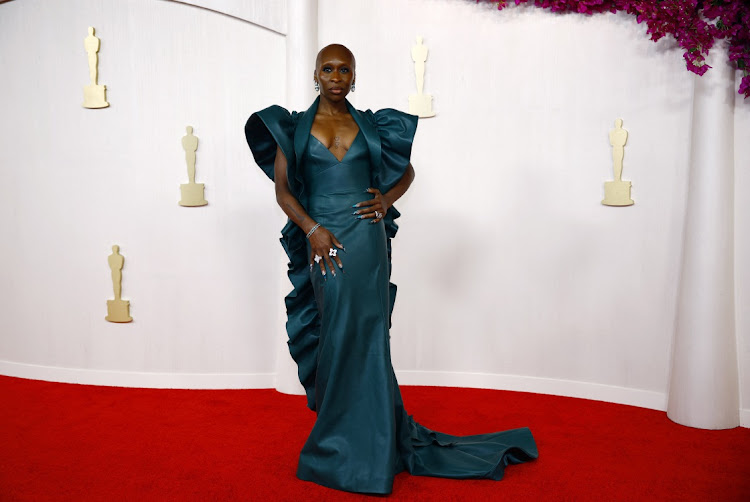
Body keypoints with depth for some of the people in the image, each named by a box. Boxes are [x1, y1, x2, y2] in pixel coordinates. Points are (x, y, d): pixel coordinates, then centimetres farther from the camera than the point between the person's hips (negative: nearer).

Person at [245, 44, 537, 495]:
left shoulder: (371, 126, 9)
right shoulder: (293, 127, 7)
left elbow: (407, 172, 19)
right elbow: (282, 189, 2)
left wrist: (386, 200, -1)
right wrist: (313, 230, -12)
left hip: (365, 240, 0)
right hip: (321, 241, 1)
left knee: (358, 336, 0)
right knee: (334, 336, 3)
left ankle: (354, 450, 13)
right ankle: (377, 436, 19)